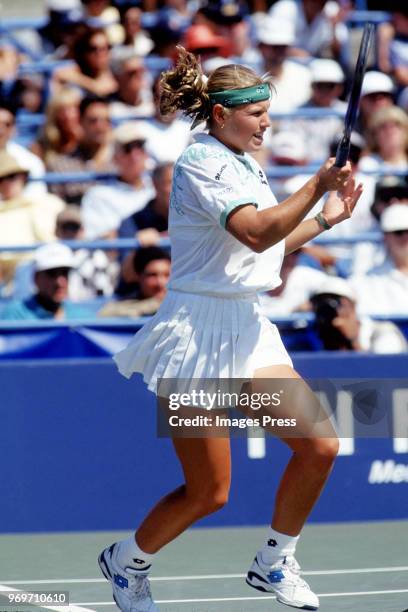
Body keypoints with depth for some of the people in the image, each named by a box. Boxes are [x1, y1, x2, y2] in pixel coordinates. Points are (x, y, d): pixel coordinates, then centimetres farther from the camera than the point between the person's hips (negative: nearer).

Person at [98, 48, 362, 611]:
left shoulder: (245, 165, 13)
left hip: (245, 327, 9)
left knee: (319, 444, -4)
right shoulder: (202, 161, -15)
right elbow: (257, 233, -29)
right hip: (199, 328, -8)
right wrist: (317, 186, -27)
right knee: (208, 494, -3)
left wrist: (326, 219, 16)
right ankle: (126, 562, 23)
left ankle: (274, 564, 15)